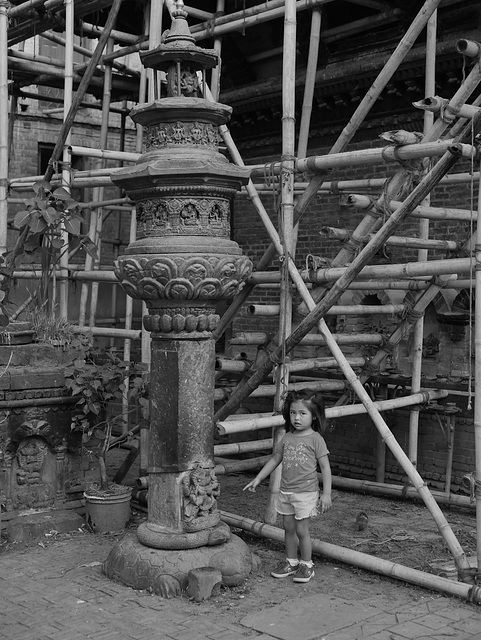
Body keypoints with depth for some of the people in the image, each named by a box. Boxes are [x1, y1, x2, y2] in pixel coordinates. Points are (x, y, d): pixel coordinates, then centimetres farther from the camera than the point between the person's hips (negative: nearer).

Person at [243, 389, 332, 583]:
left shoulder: (315, 439, -9)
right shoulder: (287, 438, 6)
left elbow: (325, 467, -9)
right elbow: (275, 459, 16)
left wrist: (326, 494, -12)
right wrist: (257, 479, 14)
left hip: (306, 492, -5)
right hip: (285, 491, 5)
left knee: (301, 529, -1)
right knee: (288, 528, 12)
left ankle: (306, 565, 14)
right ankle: (291, 562, 26)